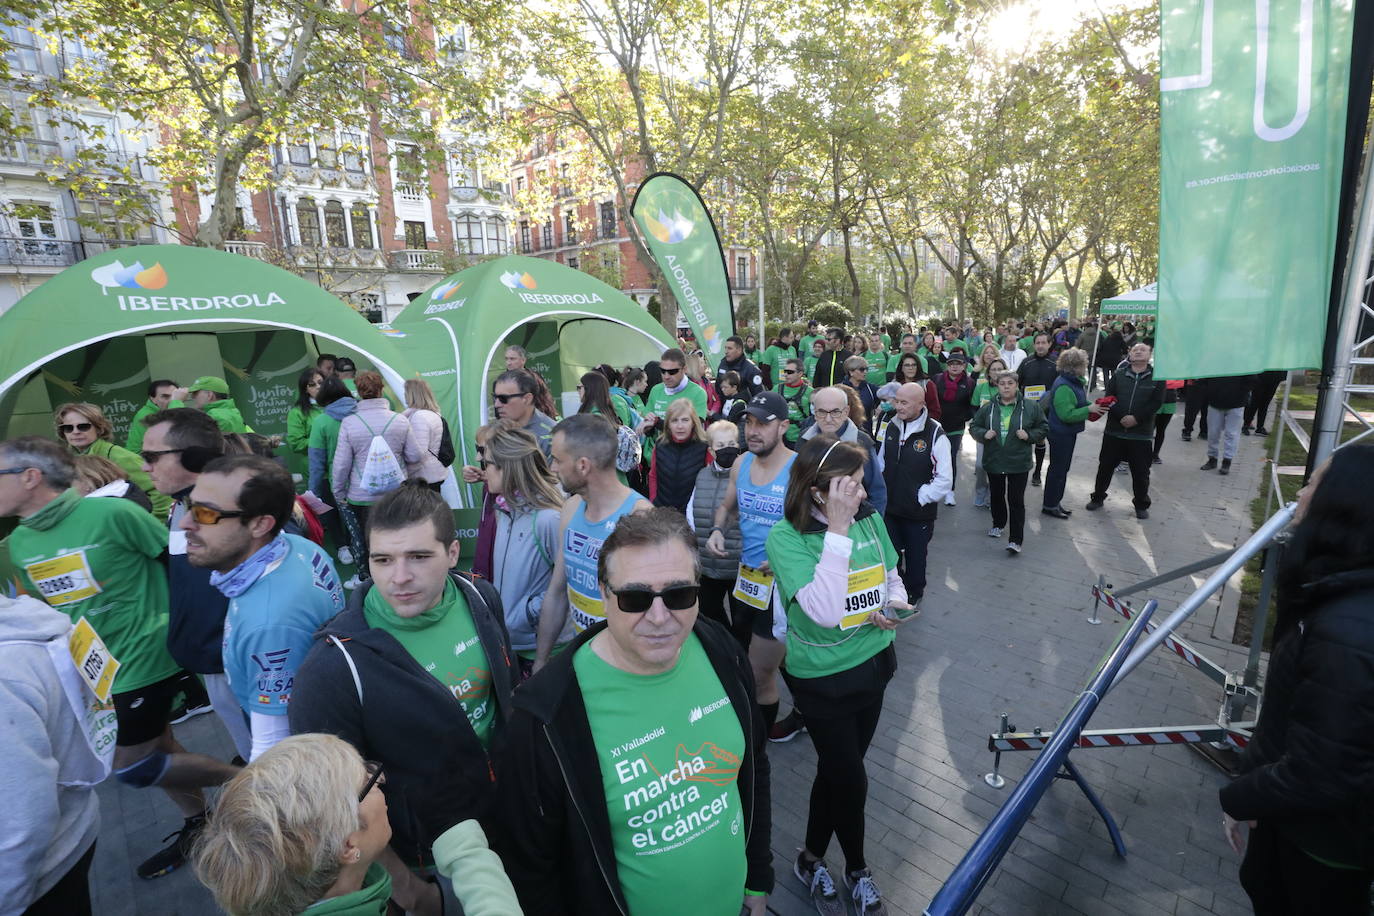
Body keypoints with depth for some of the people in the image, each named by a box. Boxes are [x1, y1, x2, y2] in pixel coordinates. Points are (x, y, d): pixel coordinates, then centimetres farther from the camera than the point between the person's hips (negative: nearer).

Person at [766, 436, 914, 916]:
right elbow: (826, 611, -33)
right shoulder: (786, 537, -23)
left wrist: (894, 602, -14)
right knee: (851, 780, 8)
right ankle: (857, 869, 40)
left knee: (836, 769, 21)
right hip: (823, 678, -5)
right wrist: (838, 530, -34)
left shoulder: (870, 518, -7)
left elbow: (892, 578, 9)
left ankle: (812, 859, 45)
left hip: (873, 663, 5)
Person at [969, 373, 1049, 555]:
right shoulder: (988, 407, 0)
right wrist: (984, 434, -11)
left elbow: (1044, 429, 5)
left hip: (1019, 463, -2)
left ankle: (1015, 540, 0)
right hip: (994, 461, 3)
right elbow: (973, 426, 9)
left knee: (1016, 501, -3)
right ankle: (998, 524, 42)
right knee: (997, 496, 19)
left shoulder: (1031, 407, -3)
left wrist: (1029, 435, -13)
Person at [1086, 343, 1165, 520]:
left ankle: (1141, 504, 23)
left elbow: (1156, 403, -8)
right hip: (1114, 431, 1)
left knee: (1141, 472, 6)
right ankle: (1098, 497, 26)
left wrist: (1136, 418, -18)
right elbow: (1109, 397, -4)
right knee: (1105, 466, 10)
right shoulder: (1118, 375, 4)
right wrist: (1121, 417, -17)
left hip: (1141, 434, -1)